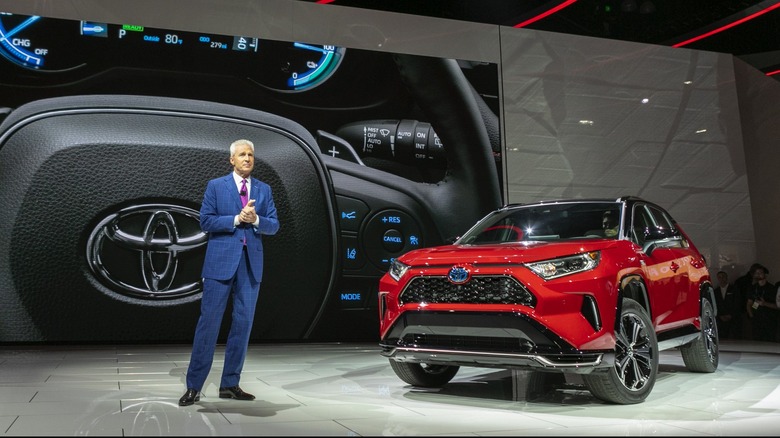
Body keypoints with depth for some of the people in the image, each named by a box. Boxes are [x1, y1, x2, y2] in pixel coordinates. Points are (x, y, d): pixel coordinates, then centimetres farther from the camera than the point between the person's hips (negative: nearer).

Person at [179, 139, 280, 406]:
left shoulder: (264, 189, 12)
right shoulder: (216, 186, 4)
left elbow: (274, 226, 7)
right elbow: (205, 221, -4)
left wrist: (256, 219, -13)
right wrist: (237, 219, -14)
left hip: (251, 263, 4)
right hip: (221, 261, -3)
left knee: (243, 324, 5)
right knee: (209, 321, -3)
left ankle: (230, 384, 16)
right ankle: (194, 386, 5)